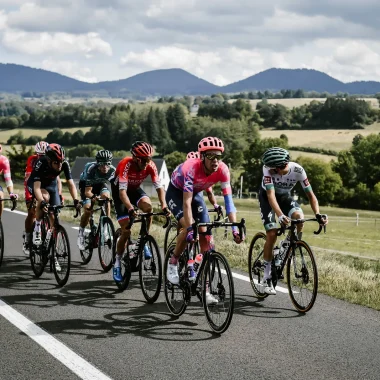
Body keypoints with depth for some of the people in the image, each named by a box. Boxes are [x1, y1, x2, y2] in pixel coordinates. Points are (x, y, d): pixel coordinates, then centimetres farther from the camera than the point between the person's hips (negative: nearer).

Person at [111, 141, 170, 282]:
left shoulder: (150, 166, -23)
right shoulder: (126, 164, -35)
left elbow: (159, 187, -25)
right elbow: (122, 191, -42)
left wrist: (164, 206, -40)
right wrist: (130, 209, -56)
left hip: (135, 189, 4)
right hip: (119, 191, -4)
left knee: (148, 206, -30)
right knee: (126, 230, -12)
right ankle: (117, 264, 5)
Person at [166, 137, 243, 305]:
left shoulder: (223, 170, -27)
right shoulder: (191, 168, -39)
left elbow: (228, 198, -27)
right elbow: (187, 202, -42)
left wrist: (235, 228, -36)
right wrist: (190, 229, -50)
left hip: (196, 193, 4)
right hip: (176, 192, -4)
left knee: (206, 237, -8)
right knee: (189, 229, -29)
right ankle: (173, 262, -1)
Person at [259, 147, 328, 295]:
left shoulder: (298, 170, -28)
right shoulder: (268, 169, -34)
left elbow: (310, 195, -24)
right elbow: (271, 194, -42)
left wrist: (318, 214, -40)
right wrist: (280, 215, -57)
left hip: (285, 196, 2)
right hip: (267, 196, -2)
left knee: (298, 216, -29)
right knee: (272, 234, -17)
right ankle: (266, 277, -5)